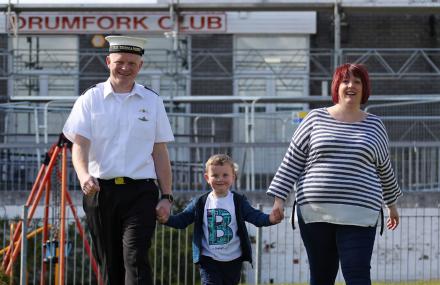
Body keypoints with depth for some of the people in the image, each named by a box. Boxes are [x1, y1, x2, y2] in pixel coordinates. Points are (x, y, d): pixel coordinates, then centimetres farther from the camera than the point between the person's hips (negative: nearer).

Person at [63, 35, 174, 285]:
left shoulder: (152, 101, 10)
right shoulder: (90, 99, 6)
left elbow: (160, 152, 12)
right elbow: (79, 144, -3)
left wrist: (166, 196, 6)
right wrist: (84, 175, -23)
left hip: (140, 192, -1)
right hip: (100, 190, 1)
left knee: (135, 258, -15)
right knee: (110, 265, 5)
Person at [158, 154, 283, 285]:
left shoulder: (239, 201, -3)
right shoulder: (200, 203, -2)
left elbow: (255, 216, -12)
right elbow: (183, 219, -2)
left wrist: (269, 219, -33)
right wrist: (167, 219, -22)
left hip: (233, 260, 1)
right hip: (209, 259, -1)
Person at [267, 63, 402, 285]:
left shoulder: (374, 125, 10)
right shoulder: (316, 119, 7)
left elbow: (384, 169, 22)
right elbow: (292, 161, 8)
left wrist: (391, 204, 29)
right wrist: (279, 198, 1)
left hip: (358, 215, 0)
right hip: (315, 212, 0)